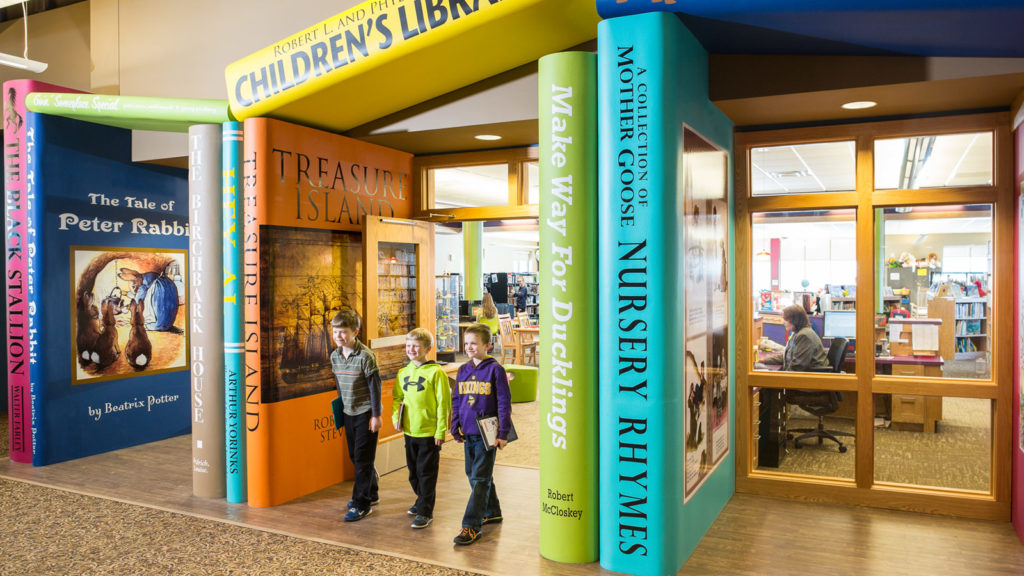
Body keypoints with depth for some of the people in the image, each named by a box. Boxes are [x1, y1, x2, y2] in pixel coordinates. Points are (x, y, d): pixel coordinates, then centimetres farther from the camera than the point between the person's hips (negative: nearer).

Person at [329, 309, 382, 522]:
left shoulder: (365, 356, -19)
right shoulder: (335, 356, 2)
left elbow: (375, 386, -15)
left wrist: (376, 415, -14)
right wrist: (341, 406, 19)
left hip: (366, 412, -7)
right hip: (349, 413, 7)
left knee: (362, 458, -4)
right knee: (355, 456, 15)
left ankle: (362, 504, 5)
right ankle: (371, 494, 31)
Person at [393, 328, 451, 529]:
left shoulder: (436, 372, -13)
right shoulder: (403, 373, 5)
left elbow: (443, 403, -12)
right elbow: (397, 398, 17)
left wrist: (441, 431, -13)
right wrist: (396, 416, 0)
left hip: (429, 432, -6)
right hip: (409, 430, 6)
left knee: (426, 472, 1)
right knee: (413, 471, 19)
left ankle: (425, 511, 12)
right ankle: (422, 499, 39)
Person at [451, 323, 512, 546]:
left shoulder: (495, 369, -9)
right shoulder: (463, 370, 8)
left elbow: (504, 402, -9)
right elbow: (456, 400, 16)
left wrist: (503, 433, -11)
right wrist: (455, 427, 13)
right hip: (468, 432, 7)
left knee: (480, 478, -6)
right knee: (473, 475, 15)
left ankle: (471, 526, -3)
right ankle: (492, 511, 33)